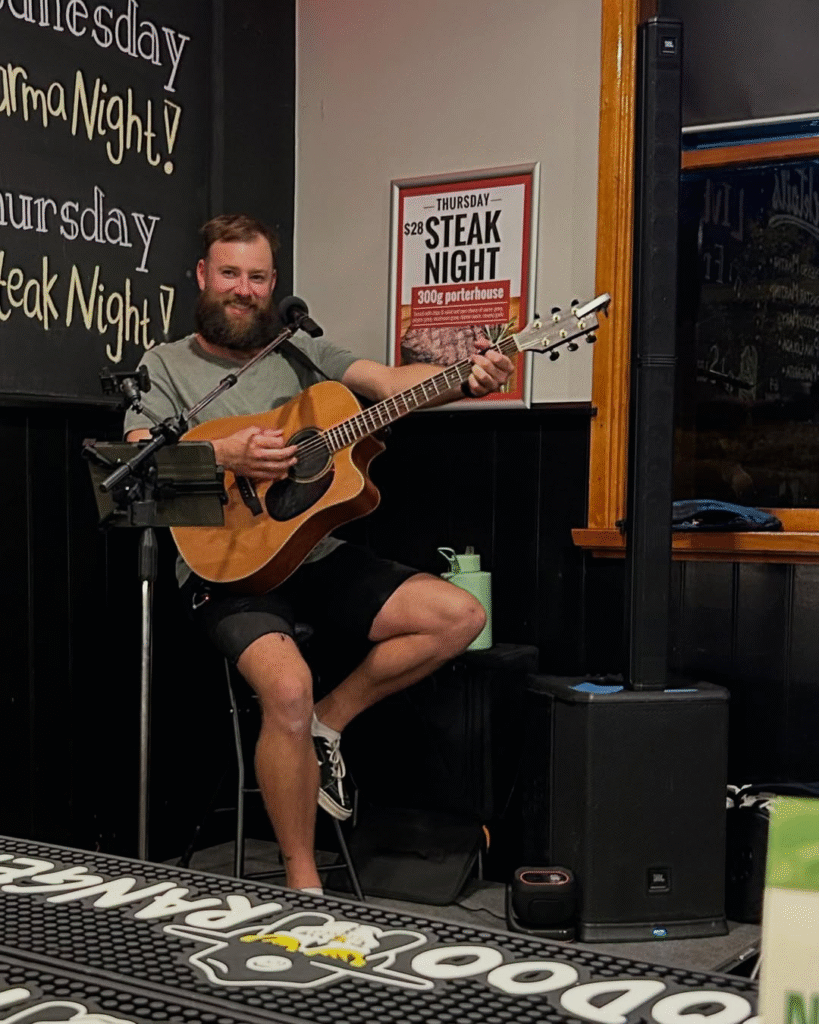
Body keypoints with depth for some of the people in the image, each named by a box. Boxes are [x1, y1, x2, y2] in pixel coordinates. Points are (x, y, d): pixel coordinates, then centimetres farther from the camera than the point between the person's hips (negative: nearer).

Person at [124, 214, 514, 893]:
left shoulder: (302, 354, 15)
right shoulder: (166, 367, 6)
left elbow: (391, 381, 1)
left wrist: (468, 377, -17)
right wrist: (226, 456, -21)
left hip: (320, 555, 5)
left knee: (461, 616, -8)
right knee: (289, 688, -32)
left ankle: (328, 724, 4)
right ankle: (303, 885, -14)